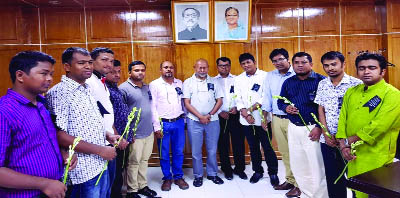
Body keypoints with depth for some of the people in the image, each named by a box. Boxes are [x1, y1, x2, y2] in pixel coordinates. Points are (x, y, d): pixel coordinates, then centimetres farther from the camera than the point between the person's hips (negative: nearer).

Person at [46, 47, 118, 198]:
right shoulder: (58, 92, -16)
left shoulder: (87, 89, 10)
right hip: (83, 171, -8)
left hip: (101, 165, 8)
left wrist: (107, 136, 3)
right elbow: (59, 135, -21)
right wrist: (100, 150, -19)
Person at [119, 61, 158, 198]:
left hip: (149, 132, 7)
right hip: (135, 134, -6)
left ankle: (143, 186, 32)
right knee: (134, 162, 6)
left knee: (144, 160, 17)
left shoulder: (147, 87, 11)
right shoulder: (124, 88, -11)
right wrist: (127, 133, -14)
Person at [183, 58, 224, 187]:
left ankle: (212, 173, 26)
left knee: (212, 149, 10)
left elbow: (219, 101, 6)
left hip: (212, 120, 2)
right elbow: (187, 103, -3)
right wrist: (200, 116, -10)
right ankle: (198, 176, 21)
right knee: (196, 151, 5)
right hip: (194, 121, -1)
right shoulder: (188, 82, 3)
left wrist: (210, 115, -7)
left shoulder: (213, 82, 9)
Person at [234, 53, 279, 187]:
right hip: (246, 120, 4)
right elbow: (238, 99, 4)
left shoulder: (264, 76, -3)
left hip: (262, 119, -3)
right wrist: (245, 114, -10)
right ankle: (257, 171, 31)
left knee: (267, 147, 3)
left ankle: (273, 173, 21)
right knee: (253, 147, 15)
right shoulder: (238, 79, 9)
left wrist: (250, 109, -13)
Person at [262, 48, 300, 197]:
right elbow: (267, 97, 11)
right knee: (284, 152, 14)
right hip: (276, 119, 5)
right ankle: (290, 180, 28)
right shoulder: (270, 76, 10)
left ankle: (299, 184, 16)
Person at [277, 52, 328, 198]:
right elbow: (280, 101, 17)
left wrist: (319, 127, -15)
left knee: (316, 167, 0)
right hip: (293, 128, 5)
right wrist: (286, 108, -6)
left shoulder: (321, 80, -6)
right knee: (297, 165, 14)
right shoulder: (288, 82, 10)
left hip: (313, 129, -5)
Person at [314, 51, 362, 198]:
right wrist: (327, 135, -2)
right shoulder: (322, 84, 6)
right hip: (327, 140, 4)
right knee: (331, 175, 13)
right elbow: (320, 110, 7)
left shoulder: (356, 84, -7)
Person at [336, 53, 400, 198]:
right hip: (352, 155, 5)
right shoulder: (351, 92, 8)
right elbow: (342, 119, 6)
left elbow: (378, 126, -19)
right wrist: (343, 145, -6)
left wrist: (348, 141, -13)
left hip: (376, 159, -5)